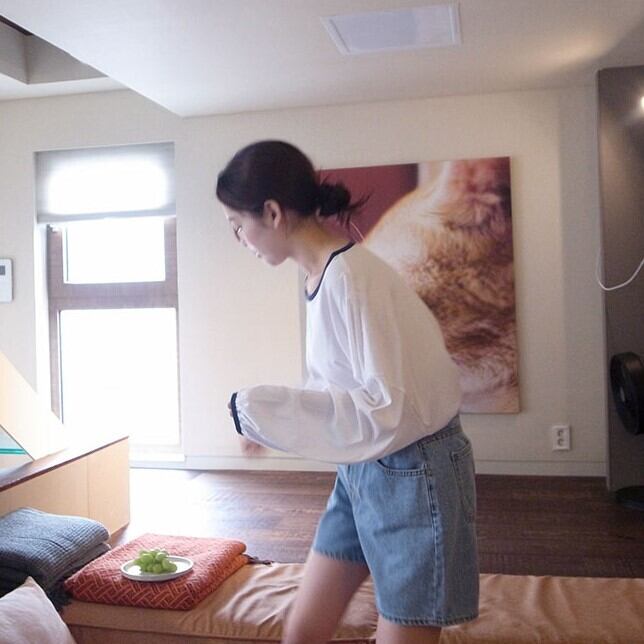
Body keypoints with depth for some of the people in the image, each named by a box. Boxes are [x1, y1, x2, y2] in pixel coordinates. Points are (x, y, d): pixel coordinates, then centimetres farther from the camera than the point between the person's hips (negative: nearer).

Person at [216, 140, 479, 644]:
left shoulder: (351, 277, -24)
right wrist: (267, 418, 6)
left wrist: (261, 408, -22)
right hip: (361, 471, 8)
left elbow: (389, 408, -27)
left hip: (411, 476, -8)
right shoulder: (324, 274, 2)